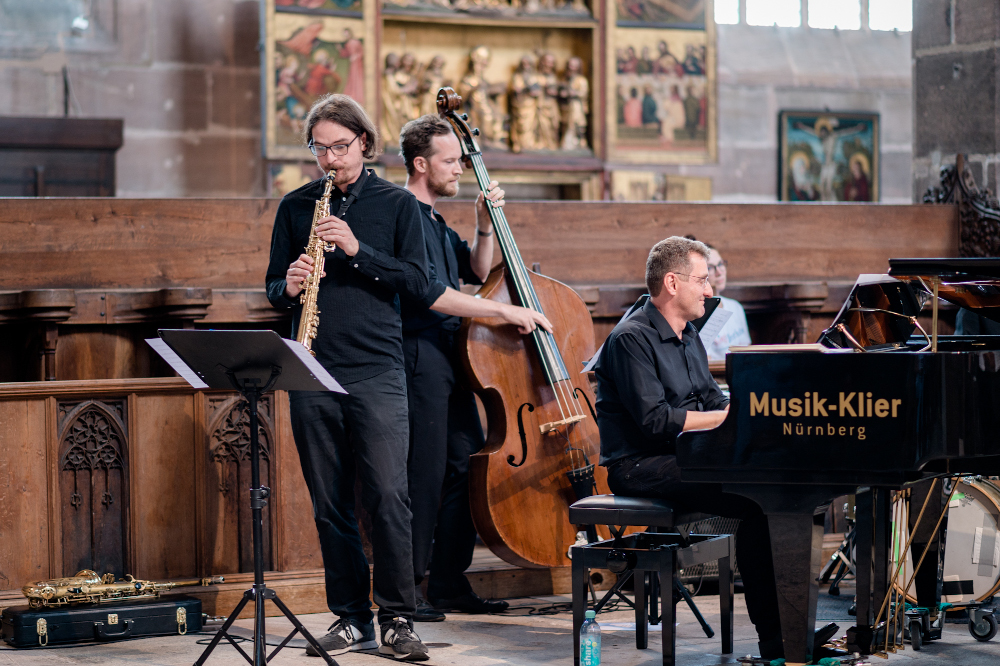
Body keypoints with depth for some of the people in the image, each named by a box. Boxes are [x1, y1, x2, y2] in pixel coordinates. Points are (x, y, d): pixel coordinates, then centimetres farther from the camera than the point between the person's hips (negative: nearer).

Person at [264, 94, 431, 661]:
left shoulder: (397, 204, 6)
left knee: (388, 495, -10)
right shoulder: (296, 207, 12)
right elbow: (274, 285, 15)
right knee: (330, 503, 5)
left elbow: (418, 280, -1)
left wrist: (358, 250, -13)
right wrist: (289, 287, -8)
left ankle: (397, 618, -1)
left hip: (377, 370, -2)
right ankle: (351, 617, 14)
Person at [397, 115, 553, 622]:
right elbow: (430, 292, -21)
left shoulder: (434, 222, 20)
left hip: (450, 359, 10)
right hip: (419, 356, -10)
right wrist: (505, 311, -19)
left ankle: (449, 583, 16)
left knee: (467, 466, 9)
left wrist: (485, 228, 7)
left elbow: (476, 272, 24)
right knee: (424, 475, -9)